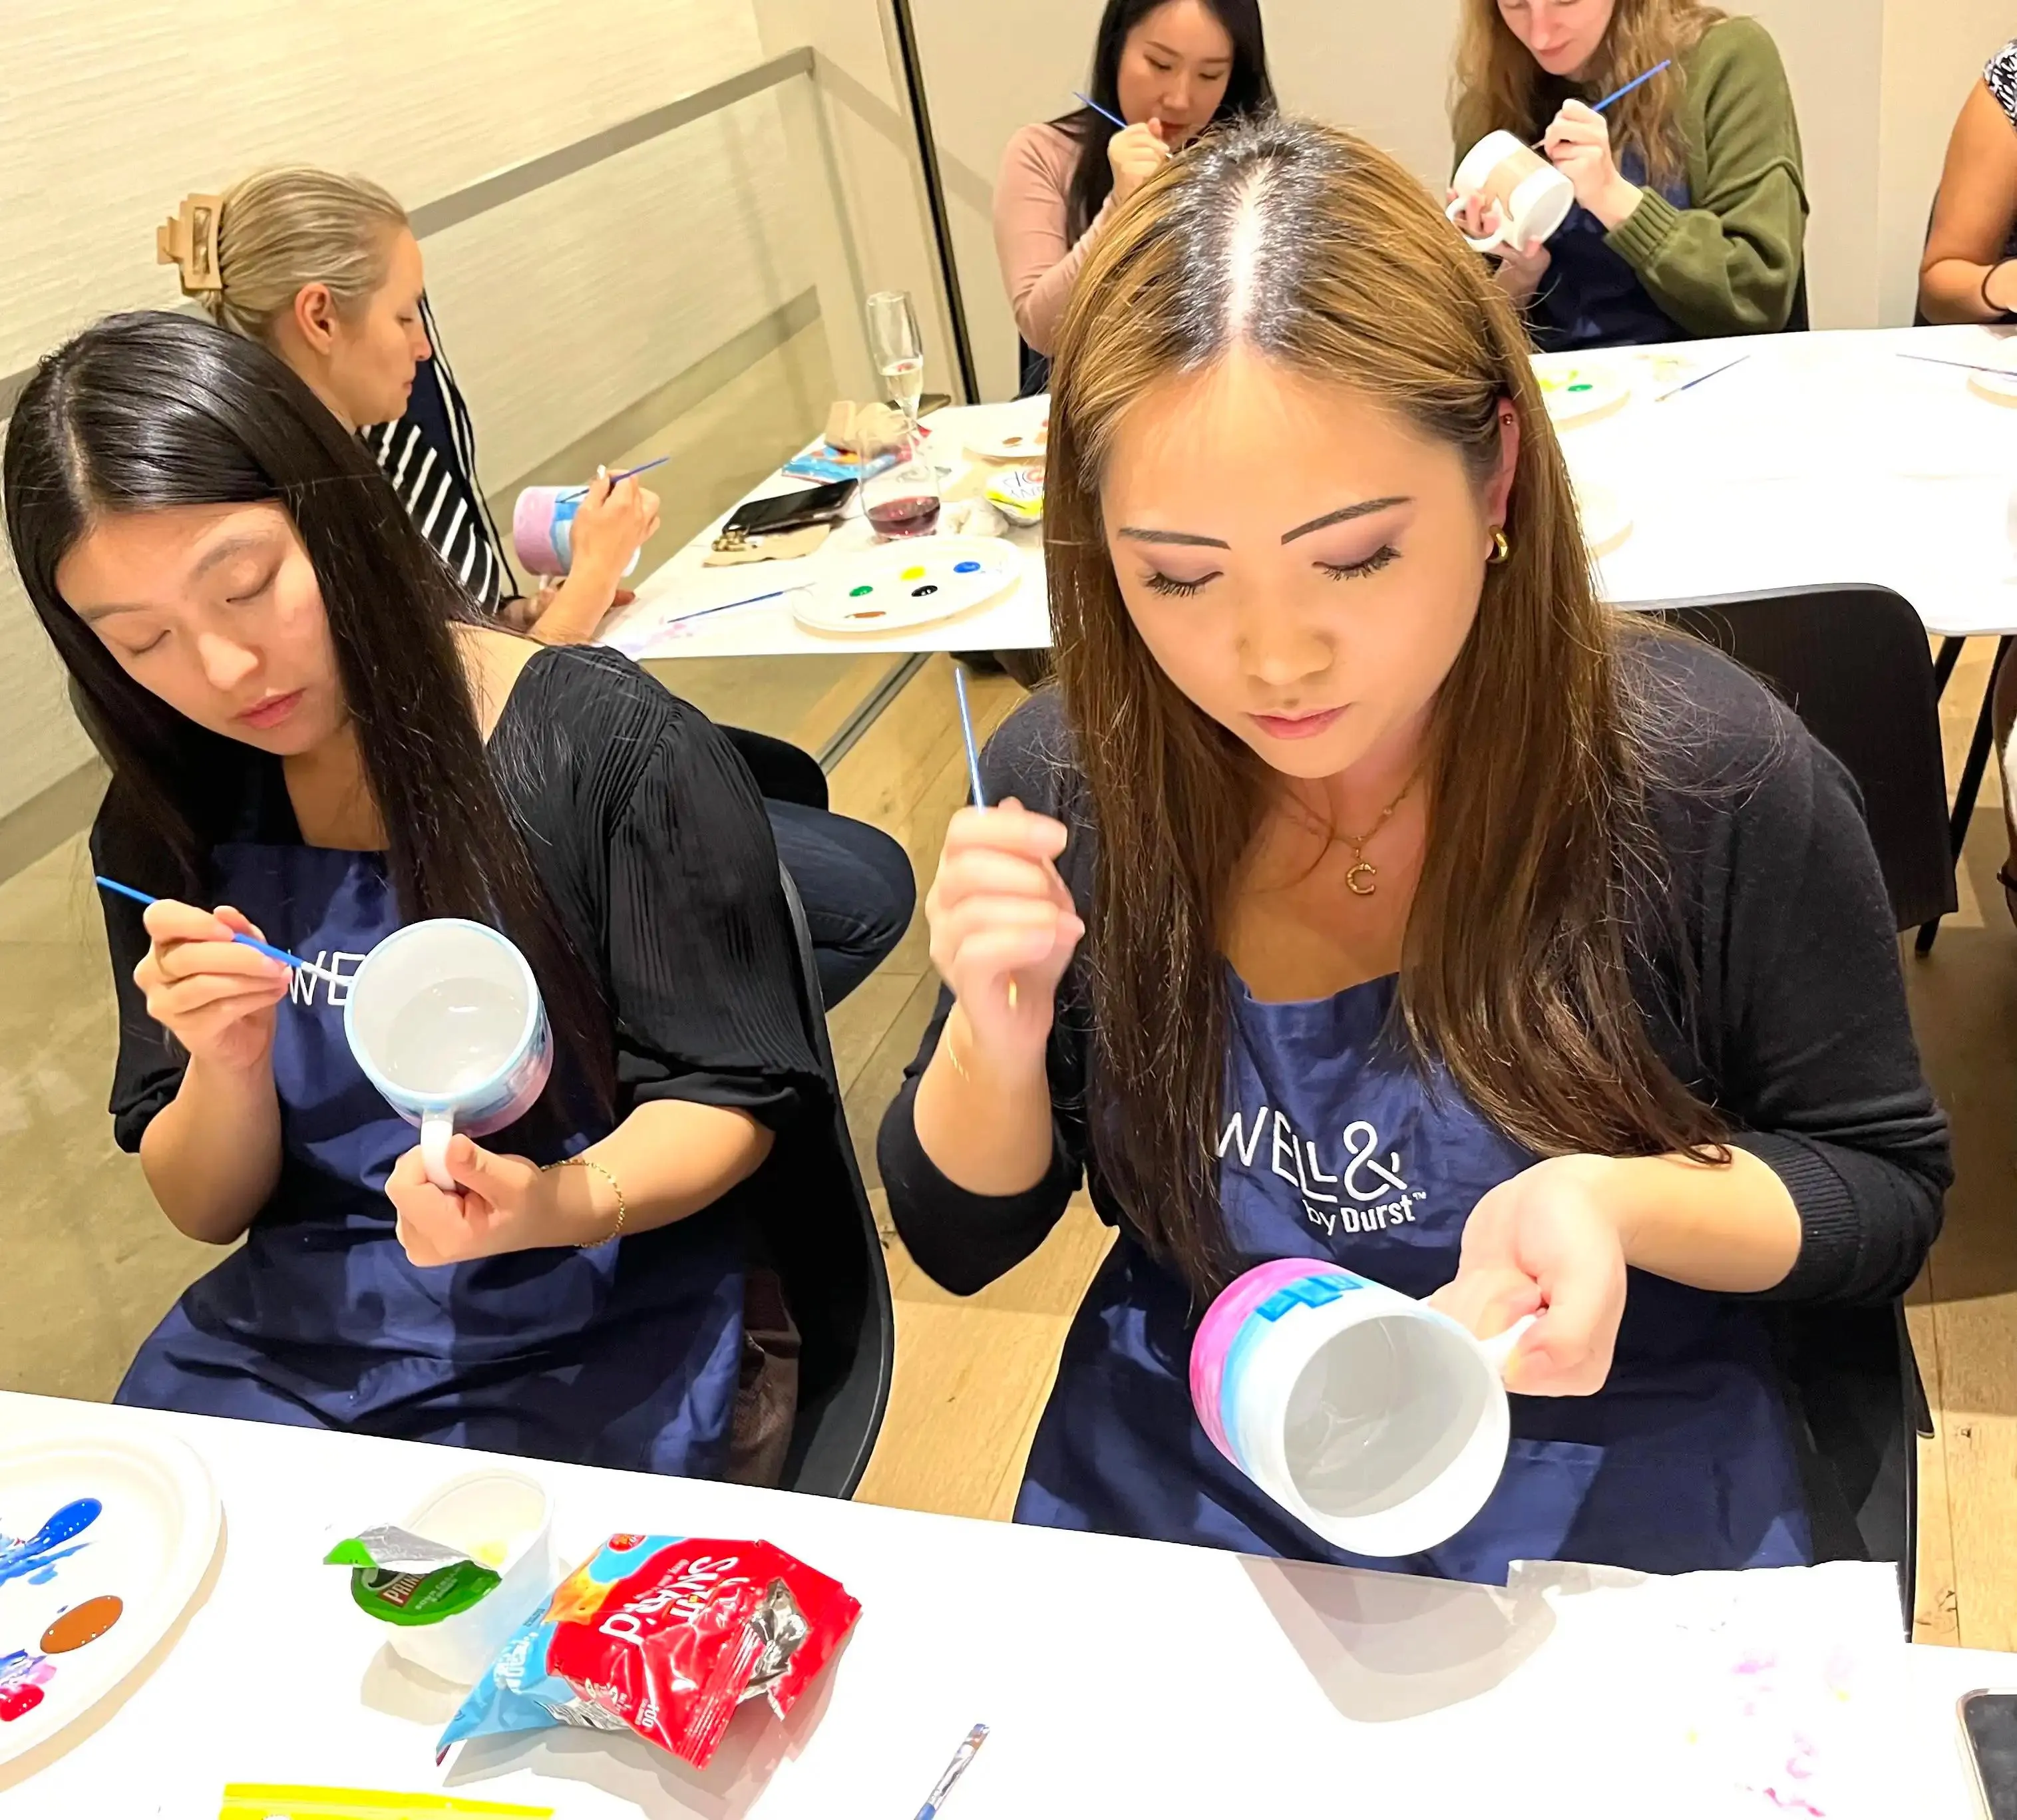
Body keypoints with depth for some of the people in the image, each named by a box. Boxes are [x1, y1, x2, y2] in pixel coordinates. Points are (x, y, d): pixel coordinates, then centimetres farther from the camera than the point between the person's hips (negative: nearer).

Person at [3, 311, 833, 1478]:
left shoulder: (615, 752, -11)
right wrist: (229, 1066, -14)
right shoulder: (167, 821, 3)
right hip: (286, 1347, 5)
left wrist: (564, 1206, -26)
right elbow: (205, 1210, 8)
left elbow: (730, 1101, -6)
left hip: (586, 1353, -4)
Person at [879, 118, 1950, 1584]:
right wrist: (1000, 1039, -21)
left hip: (1611, 1524, -1)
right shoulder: (1064, 786, -10)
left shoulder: (1713, 782, -17)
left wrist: (1624, 1204, -24)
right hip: (1167, 1509, 2)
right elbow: (961, 1242, 1)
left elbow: (1887, 1195, -3)